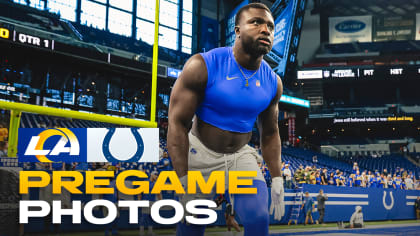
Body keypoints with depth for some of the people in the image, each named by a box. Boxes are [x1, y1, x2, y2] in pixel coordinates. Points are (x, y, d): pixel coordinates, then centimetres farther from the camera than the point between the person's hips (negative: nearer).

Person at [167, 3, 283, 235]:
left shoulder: (272, 82, -4)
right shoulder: (202, 66, -19)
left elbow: (270, 133, 9)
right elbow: (177, 123, -19)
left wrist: (277, 180, 3)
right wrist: (183, 181, -23)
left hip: (241, 156, 4)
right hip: (200, 154, -3)